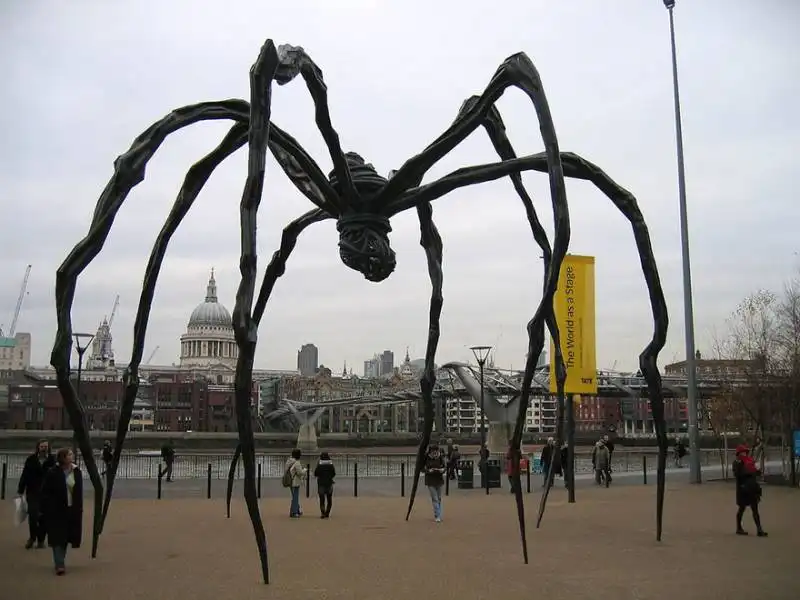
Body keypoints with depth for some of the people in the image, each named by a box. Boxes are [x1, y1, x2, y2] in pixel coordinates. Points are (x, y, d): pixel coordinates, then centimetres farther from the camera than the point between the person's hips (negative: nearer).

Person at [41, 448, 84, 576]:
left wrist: (79, 509, 5)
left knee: (66, 537, 11)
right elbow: (45, 493, -7)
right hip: (56, 511, -4)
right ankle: (59, 565, -6)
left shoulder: (77, 472, 4)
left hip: (72, 510, 4)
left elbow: (79, 492, 8)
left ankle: (60, 562, 25)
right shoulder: (53, 473, -9)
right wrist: (46, 510, -11)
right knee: (58, 537, -5)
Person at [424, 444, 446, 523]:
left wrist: (442, 470, -19)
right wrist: (429, 470, -23)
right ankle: (437, 516, -4)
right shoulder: (427, 458, -10)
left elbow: (443, 467, 2)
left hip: (439, 480, 3)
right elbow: (423, 468, -5)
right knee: (434, 498, -7)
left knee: (439, 498, 13)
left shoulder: (440, 458, -5)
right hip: (430, 481, -3)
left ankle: (438, 515, 26)